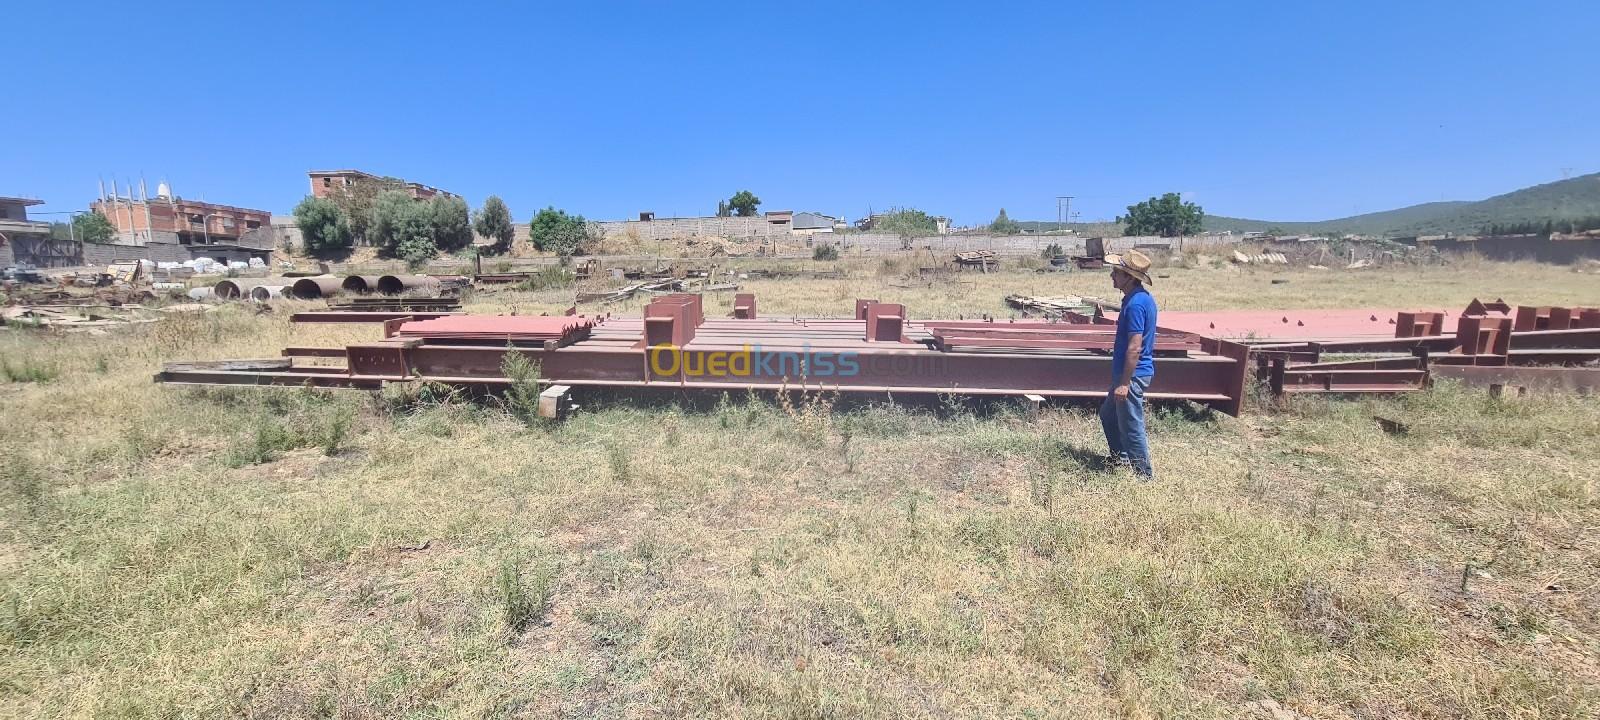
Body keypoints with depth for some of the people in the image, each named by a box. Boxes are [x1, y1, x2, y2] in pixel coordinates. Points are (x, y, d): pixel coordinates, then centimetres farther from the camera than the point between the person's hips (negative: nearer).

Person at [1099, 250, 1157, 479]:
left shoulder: (1135, 304, -23)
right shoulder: (1141, 297, 8)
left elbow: (1135, 348, -25)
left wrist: (1124, 383, -22)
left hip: (1133, 374, -10)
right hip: (1132, 372, 10)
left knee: (1131, 426, 3)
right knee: (1108, 415, 23)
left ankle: (1145, 475, 17)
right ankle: (1121, 458, 36)